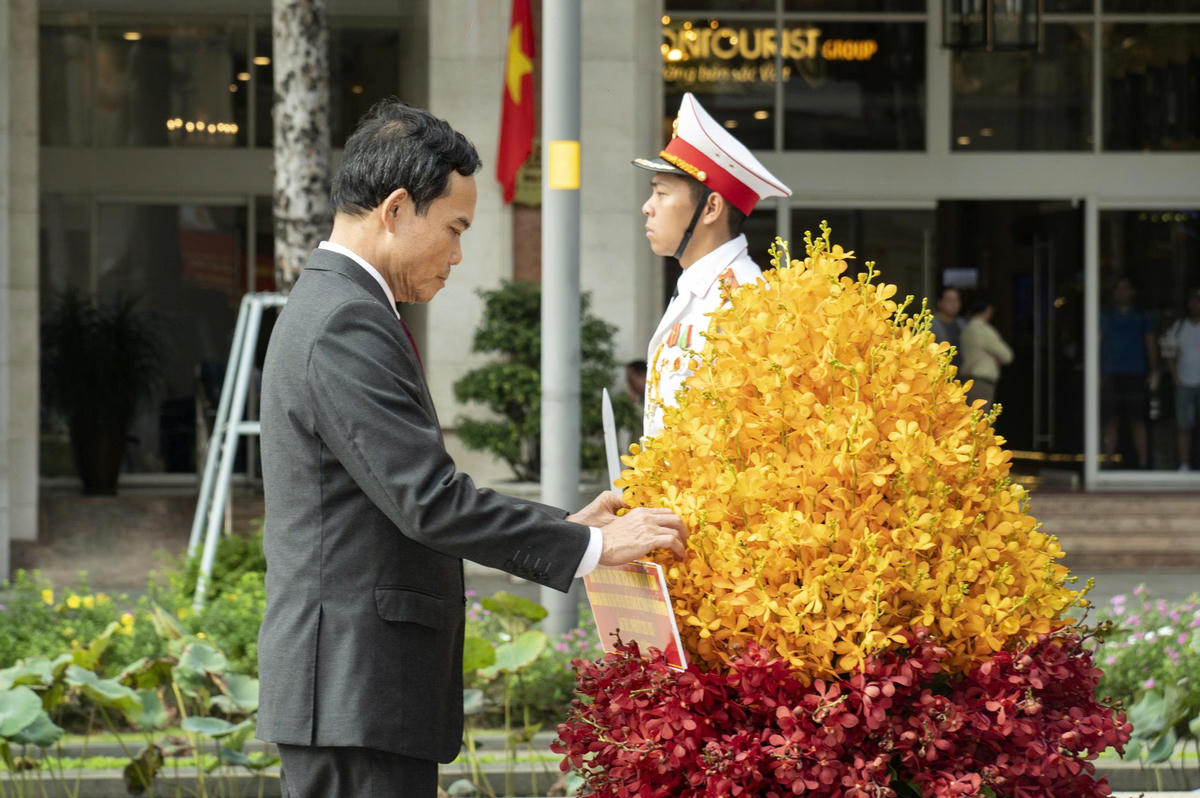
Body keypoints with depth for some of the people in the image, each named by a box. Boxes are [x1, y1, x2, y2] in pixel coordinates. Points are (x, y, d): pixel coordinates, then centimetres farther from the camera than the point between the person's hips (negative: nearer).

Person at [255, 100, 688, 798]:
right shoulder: (346, 327, -15)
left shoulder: (330, 312, 19)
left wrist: (565, 528, 16)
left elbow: (413, 504, 21)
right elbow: (430, 501, -20)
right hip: (359, 691, -11)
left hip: (337, 684, 11)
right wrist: (592, 545, -14)